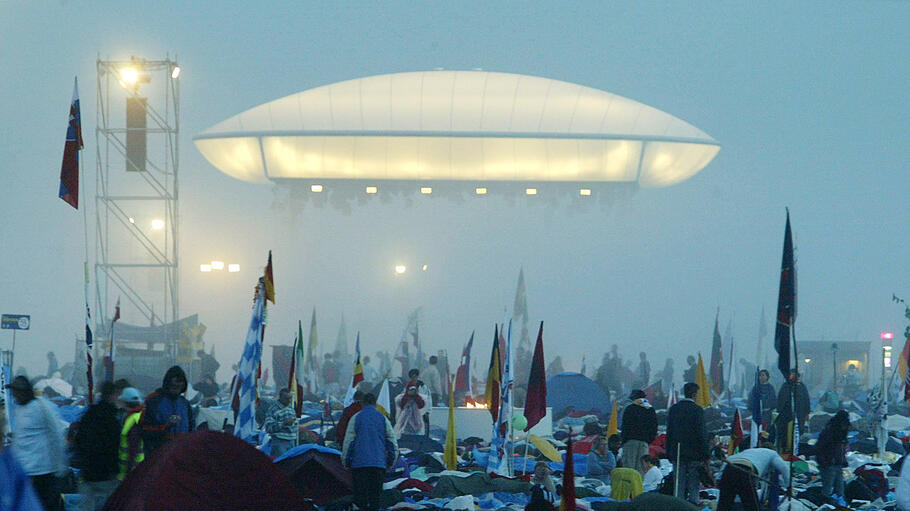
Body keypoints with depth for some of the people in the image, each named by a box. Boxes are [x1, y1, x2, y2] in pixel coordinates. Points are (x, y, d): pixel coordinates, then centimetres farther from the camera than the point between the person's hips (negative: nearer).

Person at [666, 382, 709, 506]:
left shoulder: (673, 409, 6)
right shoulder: (697, 410, -8)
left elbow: (669, 432, 9)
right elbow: (702, 434, -9)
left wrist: (669, 454, 14)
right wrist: (705, 455, -5)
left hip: (677, 453, 4)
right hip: (694, 453, -4)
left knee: (679, 483, 6)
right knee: (693, 484, 1)